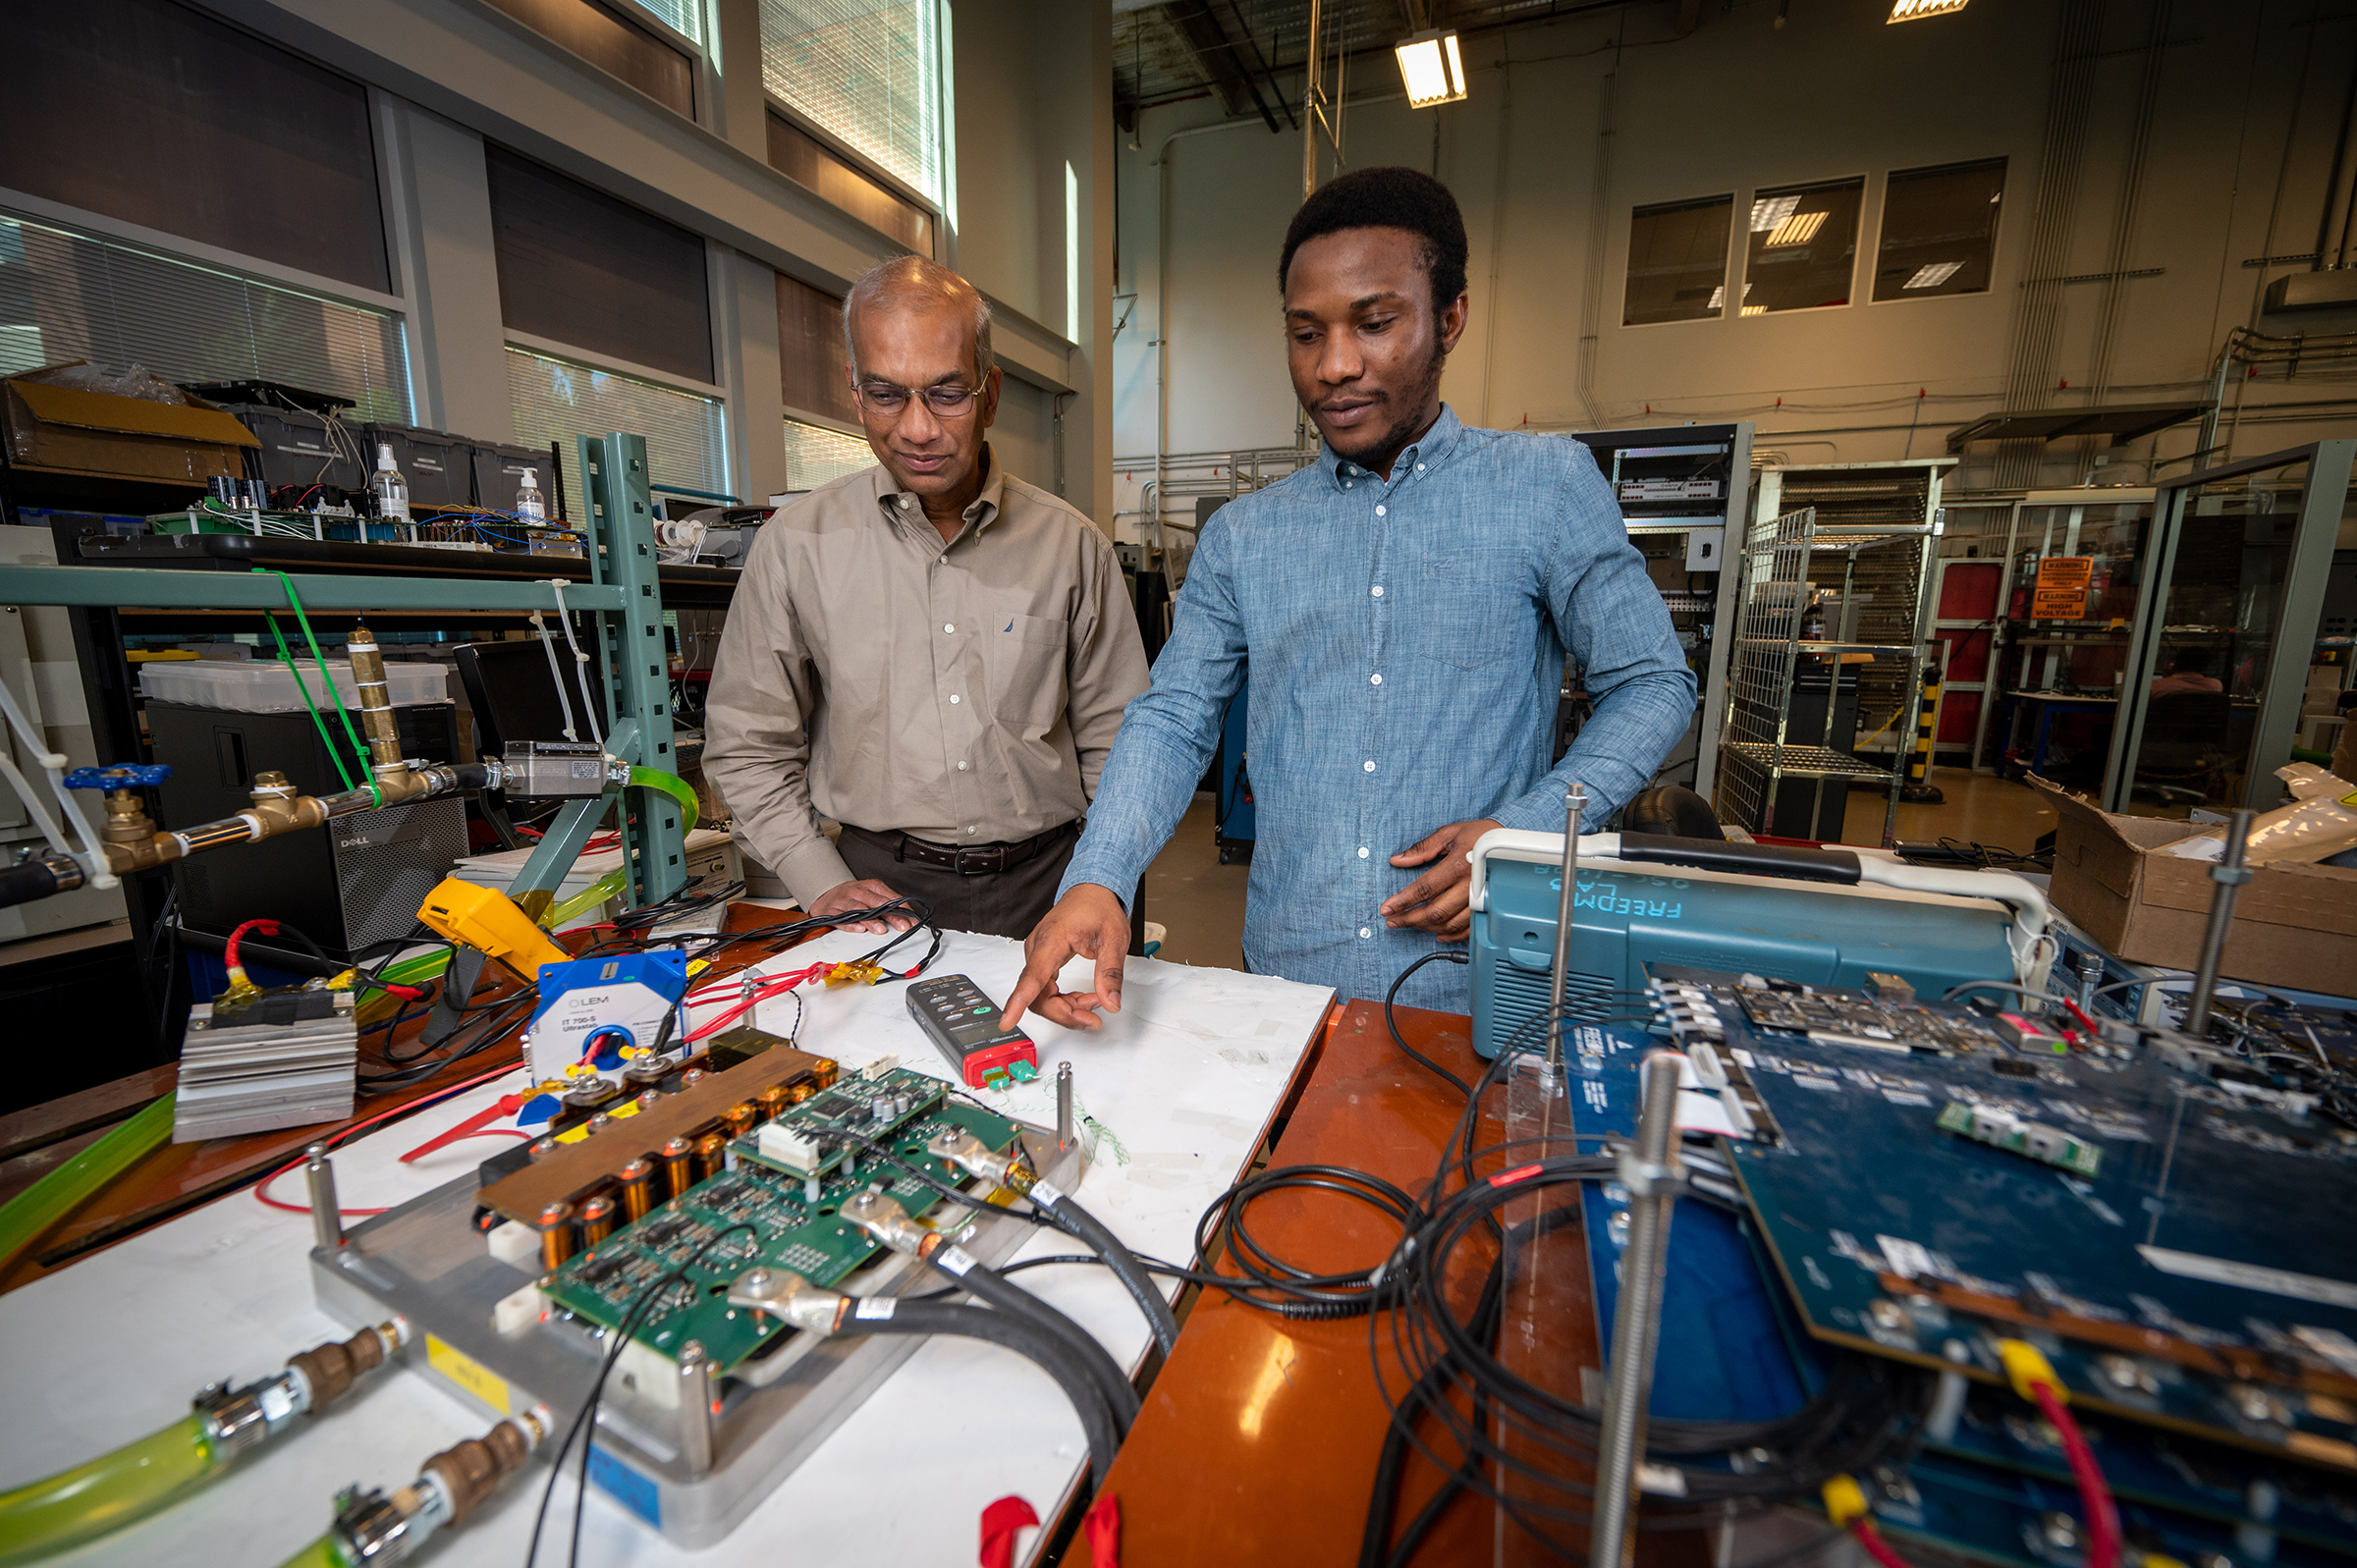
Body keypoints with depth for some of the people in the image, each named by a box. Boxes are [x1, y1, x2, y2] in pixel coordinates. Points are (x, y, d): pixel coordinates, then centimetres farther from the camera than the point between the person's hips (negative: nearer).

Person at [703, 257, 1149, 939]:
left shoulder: (1072, 544, 1)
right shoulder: (796, 544, 0)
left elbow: (1114, 740, 6)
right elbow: (748, 748, 7)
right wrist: (823, 885, -2)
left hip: (1046, 882, 0)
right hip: (884, 886, 0)